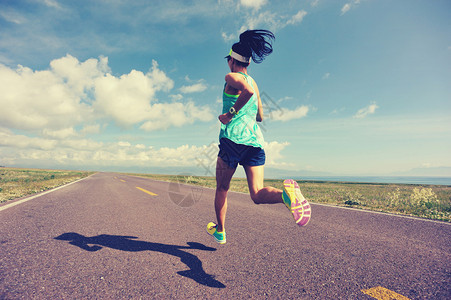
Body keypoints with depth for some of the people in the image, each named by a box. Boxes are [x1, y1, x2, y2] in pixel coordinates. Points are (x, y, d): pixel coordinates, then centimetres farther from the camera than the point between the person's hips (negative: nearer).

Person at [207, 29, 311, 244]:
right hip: (256, 140, 6)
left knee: (222, 188, 14)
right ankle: (286, 194, -33)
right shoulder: (254, 82, 23)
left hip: (233, 137, -6)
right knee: (257, 194, -2)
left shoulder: (232, 77, 1)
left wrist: (231, 113, -14)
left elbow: (247, 91, -23)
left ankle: (220, 231, 30)